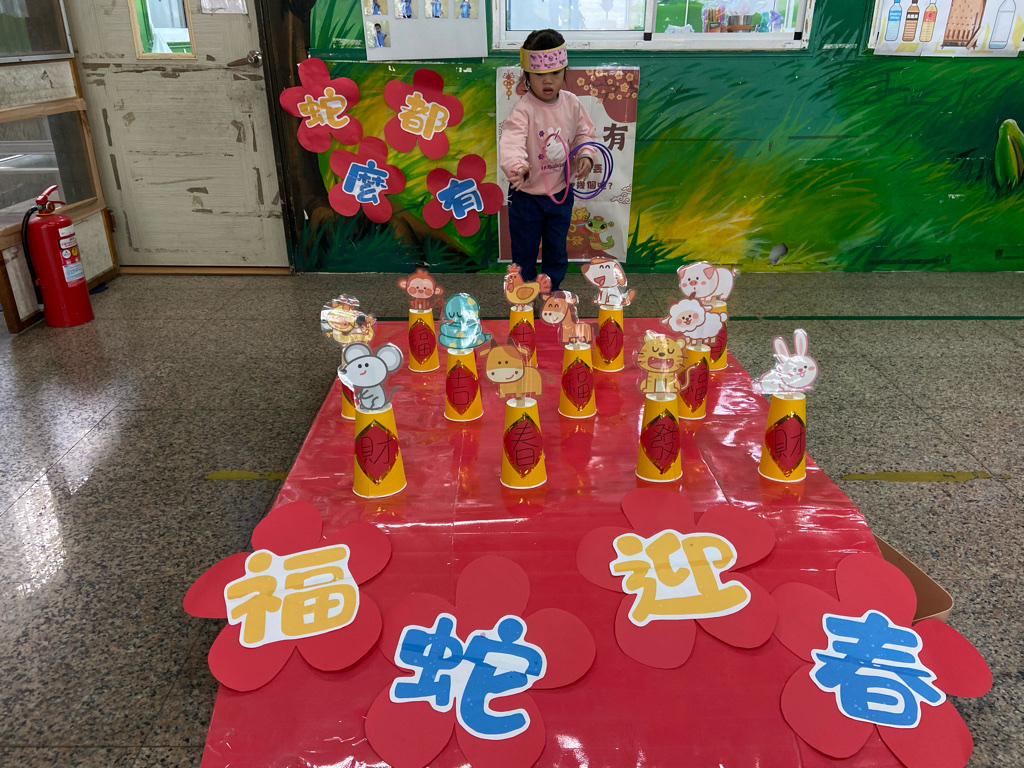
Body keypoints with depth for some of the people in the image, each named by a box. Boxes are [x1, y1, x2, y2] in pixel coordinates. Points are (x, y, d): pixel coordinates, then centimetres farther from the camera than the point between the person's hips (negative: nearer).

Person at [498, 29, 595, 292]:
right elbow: (511, 141, -36)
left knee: (557, 253, 18)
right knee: (524, 253, 12)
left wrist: (586, 155, -10)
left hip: (561, 192, 4)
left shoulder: (571, 103, -3)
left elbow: (584, 132, 11)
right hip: (526, 194, -4)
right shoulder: (524, 108, -21)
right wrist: (516, 167, -56)